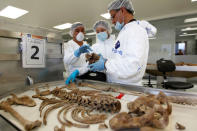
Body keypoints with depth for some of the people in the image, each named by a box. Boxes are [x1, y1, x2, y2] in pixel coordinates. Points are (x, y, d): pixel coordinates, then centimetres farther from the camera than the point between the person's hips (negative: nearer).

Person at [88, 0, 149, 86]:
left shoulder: (136, 30, -14)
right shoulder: (124, 32, 15)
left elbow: (133, 64, -27)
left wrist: (105, 64, -19)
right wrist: (105, 61, 5)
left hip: (129, 87, -8)